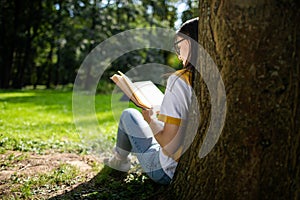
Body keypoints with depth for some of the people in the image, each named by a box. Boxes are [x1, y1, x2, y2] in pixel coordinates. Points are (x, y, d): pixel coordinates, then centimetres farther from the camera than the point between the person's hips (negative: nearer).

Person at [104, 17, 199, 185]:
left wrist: (150, 119, -5)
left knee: (129, 114, 13)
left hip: (168, 172, -6)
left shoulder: (179, 80, -23)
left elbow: (169, 146, -25)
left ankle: (119, 160, 36)